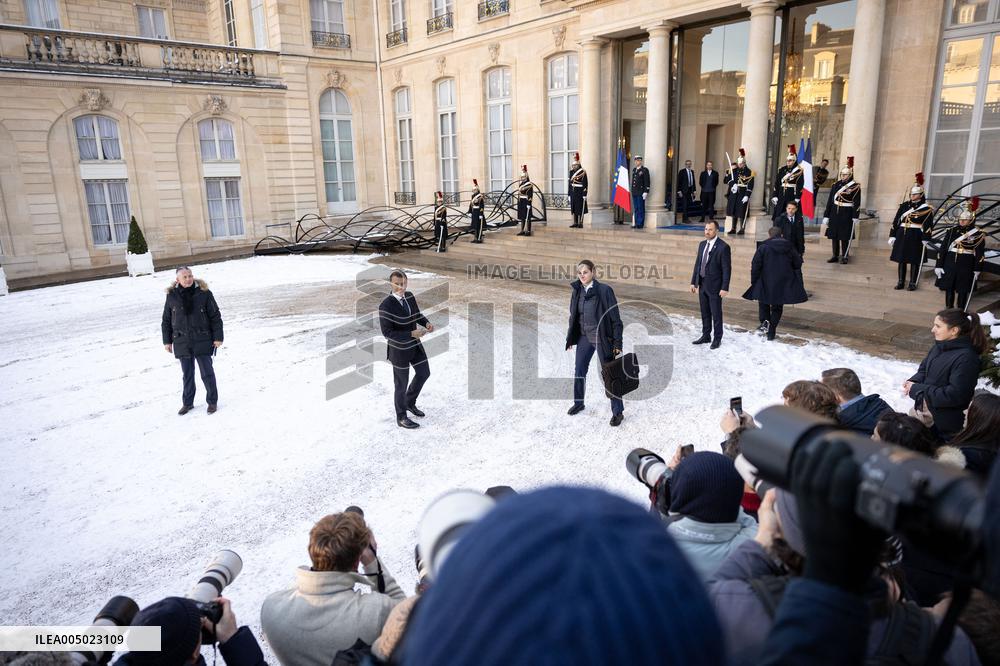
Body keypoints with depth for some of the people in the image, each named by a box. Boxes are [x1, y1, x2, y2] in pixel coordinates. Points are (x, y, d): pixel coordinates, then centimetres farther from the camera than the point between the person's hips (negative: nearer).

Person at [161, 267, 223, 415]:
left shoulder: (204, 293, -5)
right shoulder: (172, 296, 1)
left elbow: (215, 316, -2)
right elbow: (166, 320, 9)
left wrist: (218, 337, -5)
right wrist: (167, 341, 8)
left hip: (202, 341, -2)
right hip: (182, 342, 2)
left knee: (207, 373, 3)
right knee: (187, 374, 12)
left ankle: (212, 401, 17)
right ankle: (187, 403, 26)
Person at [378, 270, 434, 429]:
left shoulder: (409, 296, -5)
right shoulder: (386, 305, -25)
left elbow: (417, 314, 12)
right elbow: (387, 332, -25)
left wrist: (427, 323, -10)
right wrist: (411, 334, -30)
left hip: (415, 344, 7)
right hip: (399, 349, -7)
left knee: (424, 373, 19)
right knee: (401, 383, 9)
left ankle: (409, 402, 43)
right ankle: (401, 418, 29)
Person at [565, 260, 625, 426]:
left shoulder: (604, 290, -18)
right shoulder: (577, 291, -1)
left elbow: (615, 318, -14)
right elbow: (573, 316, 10)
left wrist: (617, 343, -14)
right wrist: (570, 338, 13)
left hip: (602, 338, -5)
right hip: (584, 338, 5)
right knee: (579, 372, 16)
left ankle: (618, 412, 18)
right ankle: (578, 403, 39)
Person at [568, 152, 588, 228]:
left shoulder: (583, 172, -8)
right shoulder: (572, 172, 11)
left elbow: (585, 184, -11)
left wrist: (584, 195, -17)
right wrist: (569, 194, 12)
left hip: (580, 192, -6)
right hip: (573, 192, 6)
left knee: (580, 208, -4)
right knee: (573, 208, 8)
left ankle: (580, 223, 0)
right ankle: (575, 223, 14)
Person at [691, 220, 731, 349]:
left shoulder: (723, 247, -12)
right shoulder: (702, 245, 9)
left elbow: (727, 269, -13)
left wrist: (725, 288, -16)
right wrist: (693, 282, 10)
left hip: (714, 286, -7)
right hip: (702, 285, 7)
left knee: (716, 313, 2)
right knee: (705, 313, 15)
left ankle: (717, 339, 13)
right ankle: (706, 336, 26)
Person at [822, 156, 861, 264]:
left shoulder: (855, 187, -5)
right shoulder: (836, 185, 8)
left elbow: (857, 203, -7)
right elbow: (830, 201, 9)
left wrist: (855, 217, -14)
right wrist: (826, 215, 7)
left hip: (846, 215, -5)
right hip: (834, 214, 5)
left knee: (845, 237, 0)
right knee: (834, 236, 8)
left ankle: (844, 256, 9)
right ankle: (835, 256, 18)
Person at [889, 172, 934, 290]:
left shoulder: (926, 208, -3)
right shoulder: (904, 205, 8)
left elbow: (928, 225, -7)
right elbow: (896, 221, 7)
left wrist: (925, 240, -13)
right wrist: (892, 236, 3)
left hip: (916, 236, -4)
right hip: (902, 235, 4)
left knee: (914, 260, 2)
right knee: (901, 259, 7)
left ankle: (912, 283, 9)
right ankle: (901, 281, 15)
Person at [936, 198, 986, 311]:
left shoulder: (978, 234, -3)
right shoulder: (952, 231, 3)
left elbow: (980, 253, -2)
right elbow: (942, 249, 2)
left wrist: (977, 269, -5)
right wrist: (938, 265, -1)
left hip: (966, 267, -2)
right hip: (950, 264, 2)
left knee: (963, 290, 6)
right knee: (949, 288, 8)